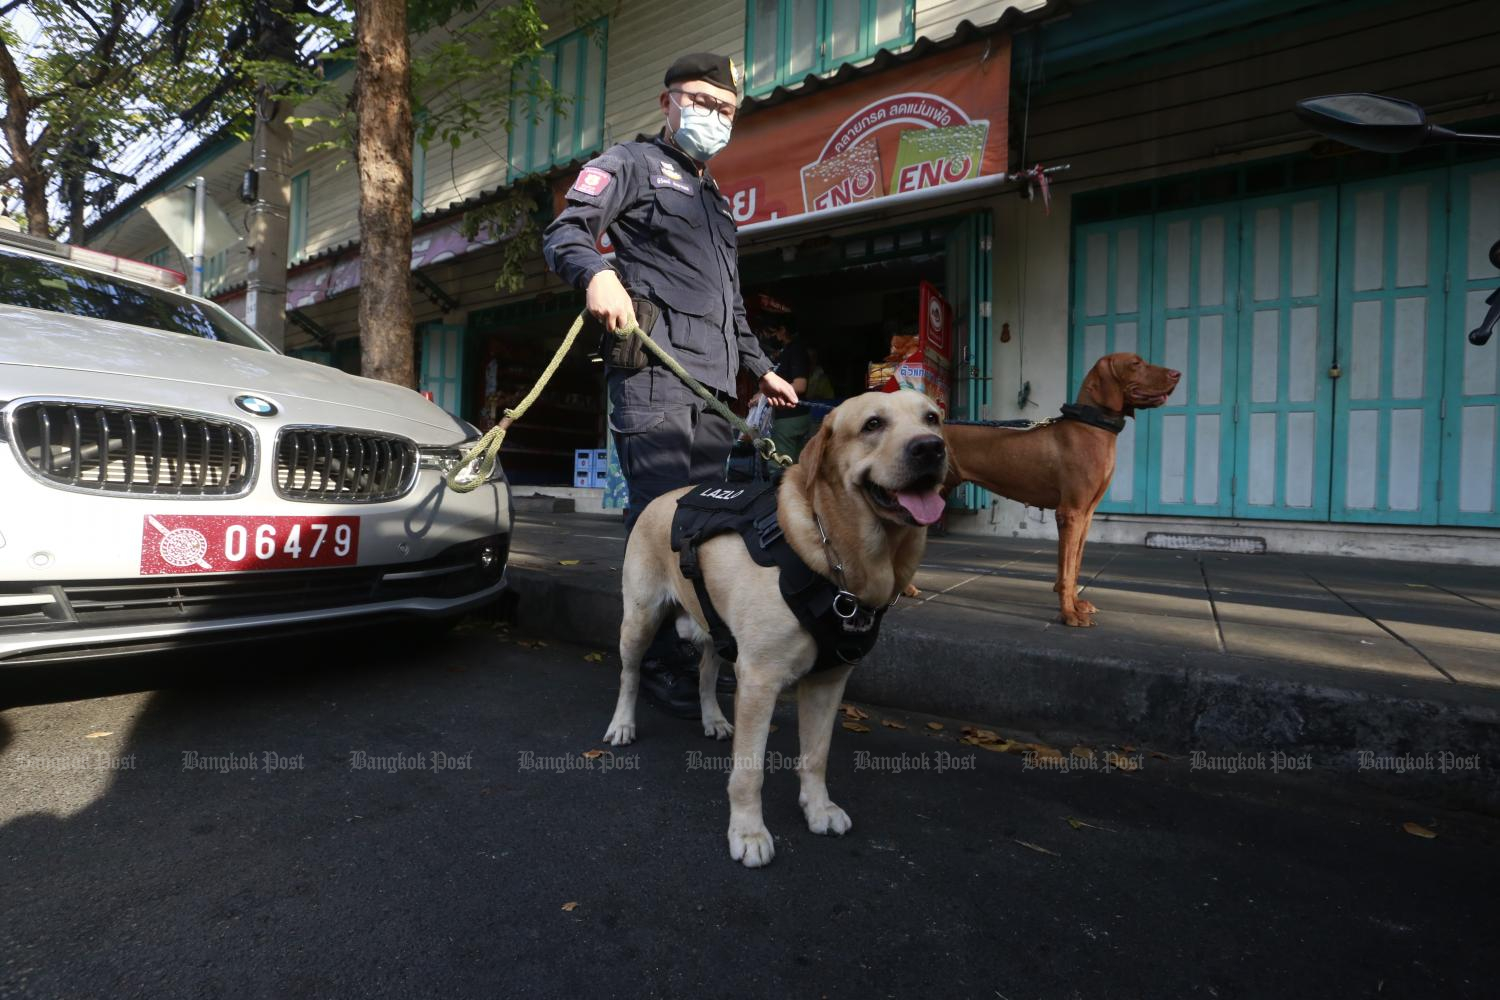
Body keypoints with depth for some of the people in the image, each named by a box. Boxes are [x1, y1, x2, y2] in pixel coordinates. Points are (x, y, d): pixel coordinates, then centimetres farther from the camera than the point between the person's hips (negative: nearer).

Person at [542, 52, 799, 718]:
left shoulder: (715, 199, 34)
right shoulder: (632, 163, 11)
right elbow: (564, 232, -5)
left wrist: (760, 369, 33)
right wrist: (597, 271, -27)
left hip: (712, 384, 7)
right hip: (653, 369, -7)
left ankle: (692, 654, 14)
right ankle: (659, 664, -3)